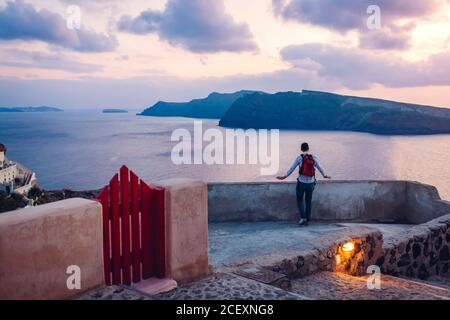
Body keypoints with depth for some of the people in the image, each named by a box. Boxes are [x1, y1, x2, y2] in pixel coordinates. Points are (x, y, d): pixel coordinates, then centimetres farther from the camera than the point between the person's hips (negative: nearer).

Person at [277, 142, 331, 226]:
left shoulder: (299, 158, -7)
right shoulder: (314, 158, 0)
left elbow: (292, 168, -4)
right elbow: (319, 168, 11)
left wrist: (285, 176, 6)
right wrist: (324, 175, 28)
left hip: (301, 182, -2)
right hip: (310, 183, 3)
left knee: (300, 200, 10)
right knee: (308, 201, 12)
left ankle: (303, 217, -5)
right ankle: (307, 220, 16)